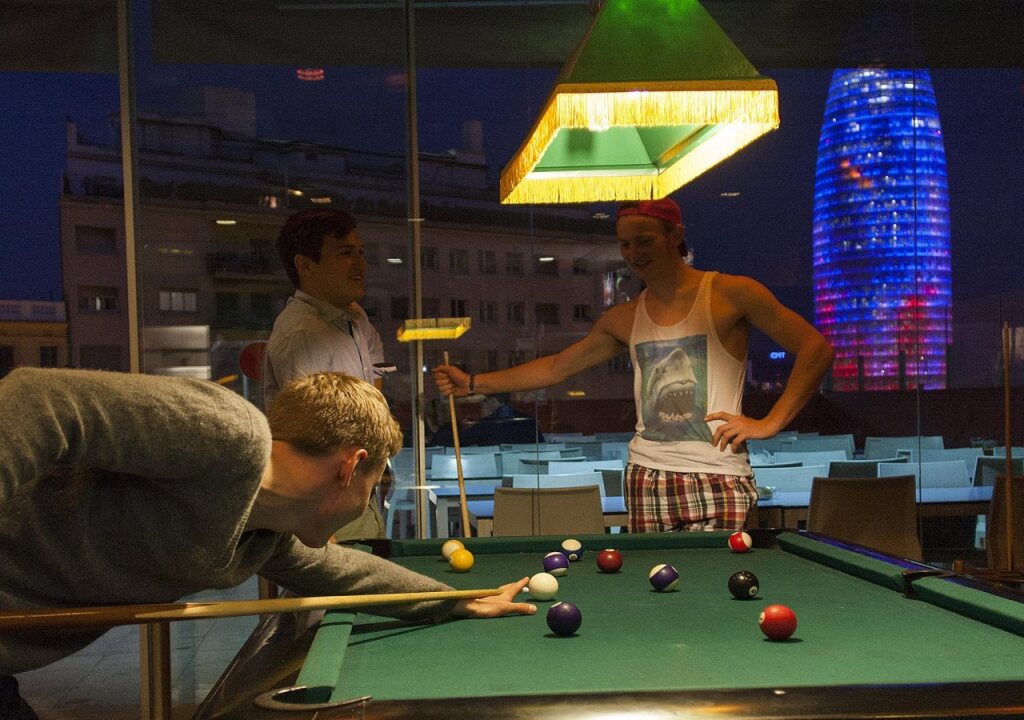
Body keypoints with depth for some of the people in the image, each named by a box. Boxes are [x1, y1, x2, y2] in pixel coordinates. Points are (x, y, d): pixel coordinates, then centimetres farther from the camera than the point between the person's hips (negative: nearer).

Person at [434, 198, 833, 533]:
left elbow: (816, 349, -3)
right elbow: (556, 367, 18)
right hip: (646, 480, 4)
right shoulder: (623, 319, 12)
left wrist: (770, 422, -10)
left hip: (718, 481, -4)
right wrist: (473, 383, 13)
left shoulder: (732, 293, -3)